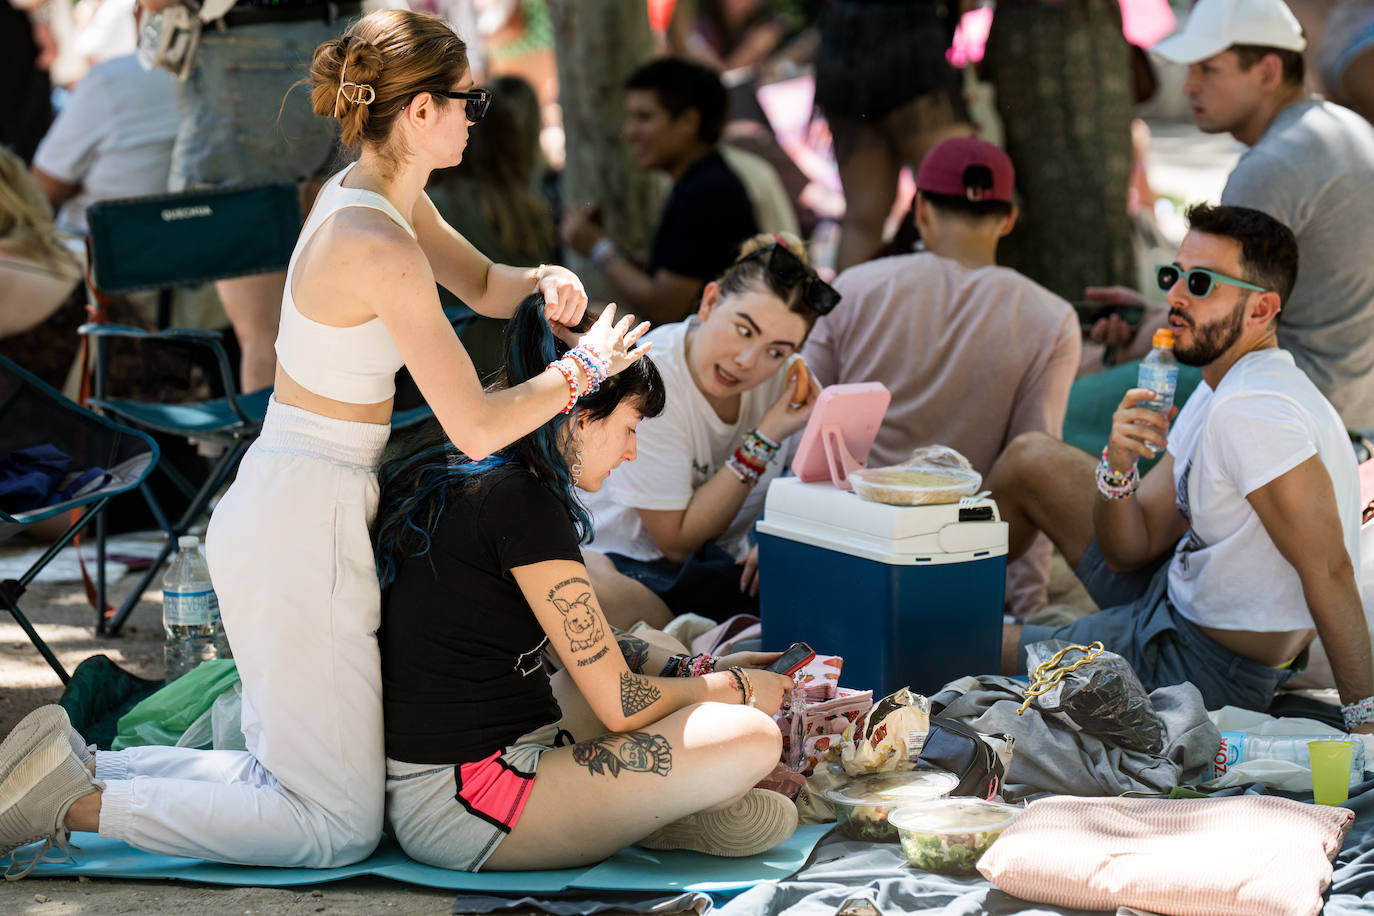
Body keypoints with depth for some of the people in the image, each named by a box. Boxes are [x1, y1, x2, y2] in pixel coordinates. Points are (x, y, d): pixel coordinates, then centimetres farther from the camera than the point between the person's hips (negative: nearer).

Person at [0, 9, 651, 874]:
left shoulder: (367, 194, 7)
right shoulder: (380, 248, -21)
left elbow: (483, 284, 24)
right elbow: (476, 430, -20)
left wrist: (545, 280, 2)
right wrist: (584, 368, -5)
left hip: (272, 510, 10)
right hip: (307, 524, -10)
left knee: (288, 777, 20)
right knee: (339, 827, 0)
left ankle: (72, 770, 14)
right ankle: (76, 803, -3)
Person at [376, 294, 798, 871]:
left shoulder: (460, 474, 13)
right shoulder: (522, 501, -16)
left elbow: (583, 650, 24)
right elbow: (619, 704, -12)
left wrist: (706, 669, 21)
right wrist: (736, 687, 6)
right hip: (462, 814, -11)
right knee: (751, 739, -18)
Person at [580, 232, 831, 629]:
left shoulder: (779, 372, -3)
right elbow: (677, 541, -15)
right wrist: (765, 438, -21)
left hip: (721, 567, 4)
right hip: (622, 562, -4)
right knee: (580, 581, -41)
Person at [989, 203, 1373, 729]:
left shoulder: (1252, 410, -28)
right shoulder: (1219, 390, 3)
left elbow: (1328, 569, -30)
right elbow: (1128, 550, 2)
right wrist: (1118, 467, -18)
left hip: (1206, 668, -9)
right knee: (1030, 461, 15)